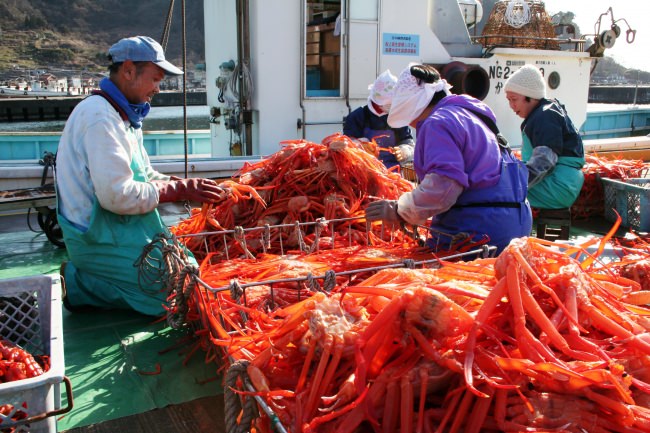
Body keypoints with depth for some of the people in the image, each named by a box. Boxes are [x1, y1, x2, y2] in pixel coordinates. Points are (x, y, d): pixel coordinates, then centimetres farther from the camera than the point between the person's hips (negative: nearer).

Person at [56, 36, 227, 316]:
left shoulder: (123, 116, 14)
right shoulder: (100, 116, -18)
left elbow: (146, 177, 15)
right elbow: (117, 195, -25)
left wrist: (191, 188, -1)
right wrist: (179, 190, -15)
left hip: (119, 228, 10)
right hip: (99, 239, -10)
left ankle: (84, 277, 10)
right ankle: (77, 285, -3)